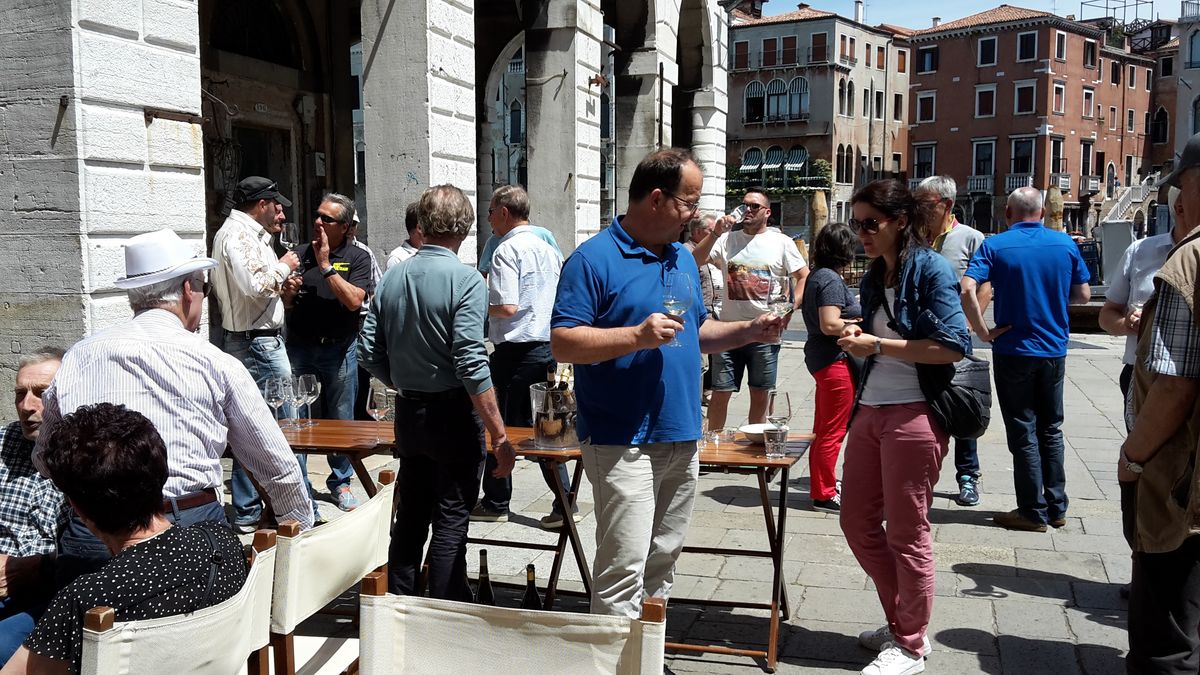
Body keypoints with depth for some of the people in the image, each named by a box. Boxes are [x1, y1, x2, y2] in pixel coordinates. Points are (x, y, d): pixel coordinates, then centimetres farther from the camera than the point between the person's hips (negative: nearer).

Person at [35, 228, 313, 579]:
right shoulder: (215, 364, 2)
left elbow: (44, 460, 20)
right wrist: (303, 529, 22)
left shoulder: (77, 357, 8)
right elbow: (278, 466, 8)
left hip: (91, 538, 3)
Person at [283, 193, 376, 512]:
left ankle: (340, 481, 21)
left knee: (340, 419, 6)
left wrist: (326, 265, -15)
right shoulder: (300, 254, 8)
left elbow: (353, 301, -16)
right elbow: (284, 305, 10)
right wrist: (287, 294, -12)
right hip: (299, 347, 2)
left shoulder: (357, 258, -1)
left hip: (338, 349, -2)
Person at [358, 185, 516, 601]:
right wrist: (500, 436, -18)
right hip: (454, 414, -6)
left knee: (410, 516, 18)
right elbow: (472, 364, -22)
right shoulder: (465, 280, -15)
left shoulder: (392, 277, 3)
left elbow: (369, 354, 4)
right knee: (451, 523, 3)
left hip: (408, 412, 6)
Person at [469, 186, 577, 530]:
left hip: (516, 350, -7)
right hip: (549, 347, 8)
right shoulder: (549, 249, 13)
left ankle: (496, 503, 17)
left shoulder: (508, 250, -12)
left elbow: (506, 307, -21)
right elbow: (561, 302, 17)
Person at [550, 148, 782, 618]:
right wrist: (637, 336, -26)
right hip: (622, 443, -8)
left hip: (682, 439, 8)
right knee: (624, 568, -8)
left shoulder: (683, 259, 14)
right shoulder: (594, 259, -11)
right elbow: (563, 344, -17)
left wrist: (749, 331, 7)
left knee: (662, 562, 17)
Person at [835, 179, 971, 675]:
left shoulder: (931, 269, -10)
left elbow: (953, 346, -18)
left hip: (914, 413, -8)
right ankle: (900, 622, 31)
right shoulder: (873, 278, 13)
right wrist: (857, 340, 1)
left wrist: (876, 345, -16)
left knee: (906, 533, 3)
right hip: (870, 410, 8)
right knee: (857, 522, 13)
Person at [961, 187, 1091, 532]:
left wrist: (984, 331, -13)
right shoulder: (1065, 243, 0)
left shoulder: (995, 245, -9)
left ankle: (1033, 511, 10)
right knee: (1051, 429, 16)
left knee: (1023, 433, 5)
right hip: (1054, 349, 3)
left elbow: (967, 290, -22)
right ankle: (1056, 507, 22)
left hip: (1013, 351, -3)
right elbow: (1083, 295, 7)